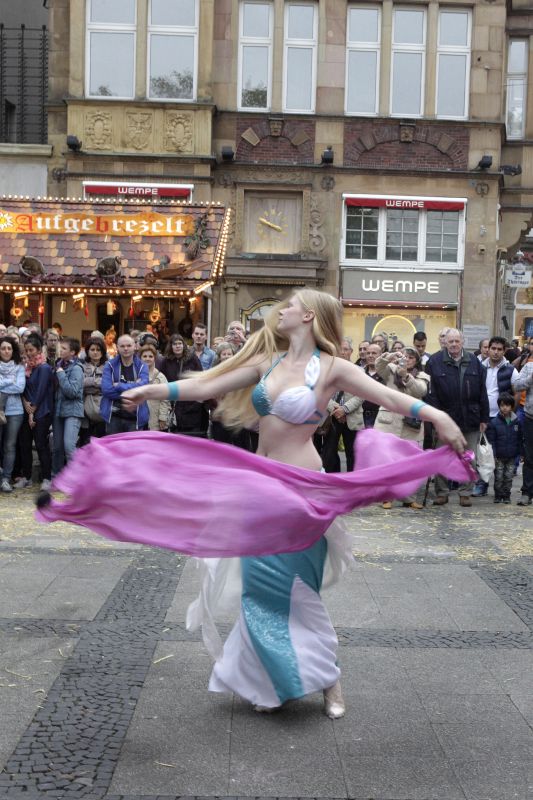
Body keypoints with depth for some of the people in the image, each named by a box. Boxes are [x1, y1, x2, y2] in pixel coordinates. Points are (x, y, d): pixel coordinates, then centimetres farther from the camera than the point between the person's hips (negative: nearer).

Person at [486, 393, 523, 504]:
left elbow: (520, 440, 9)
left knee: (508, 477, 7)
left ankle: (506, 495, 17)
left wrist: (521, 453, 7)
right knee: (498, 477, 2)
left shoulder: (516, 422, 1)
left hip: (511, 457, 2)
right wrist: (492, 455, -13)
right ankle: (498, 496, 14)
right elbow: (491, 440, -7)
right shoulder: (494, 422, -8)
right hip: (499, 456, -2)